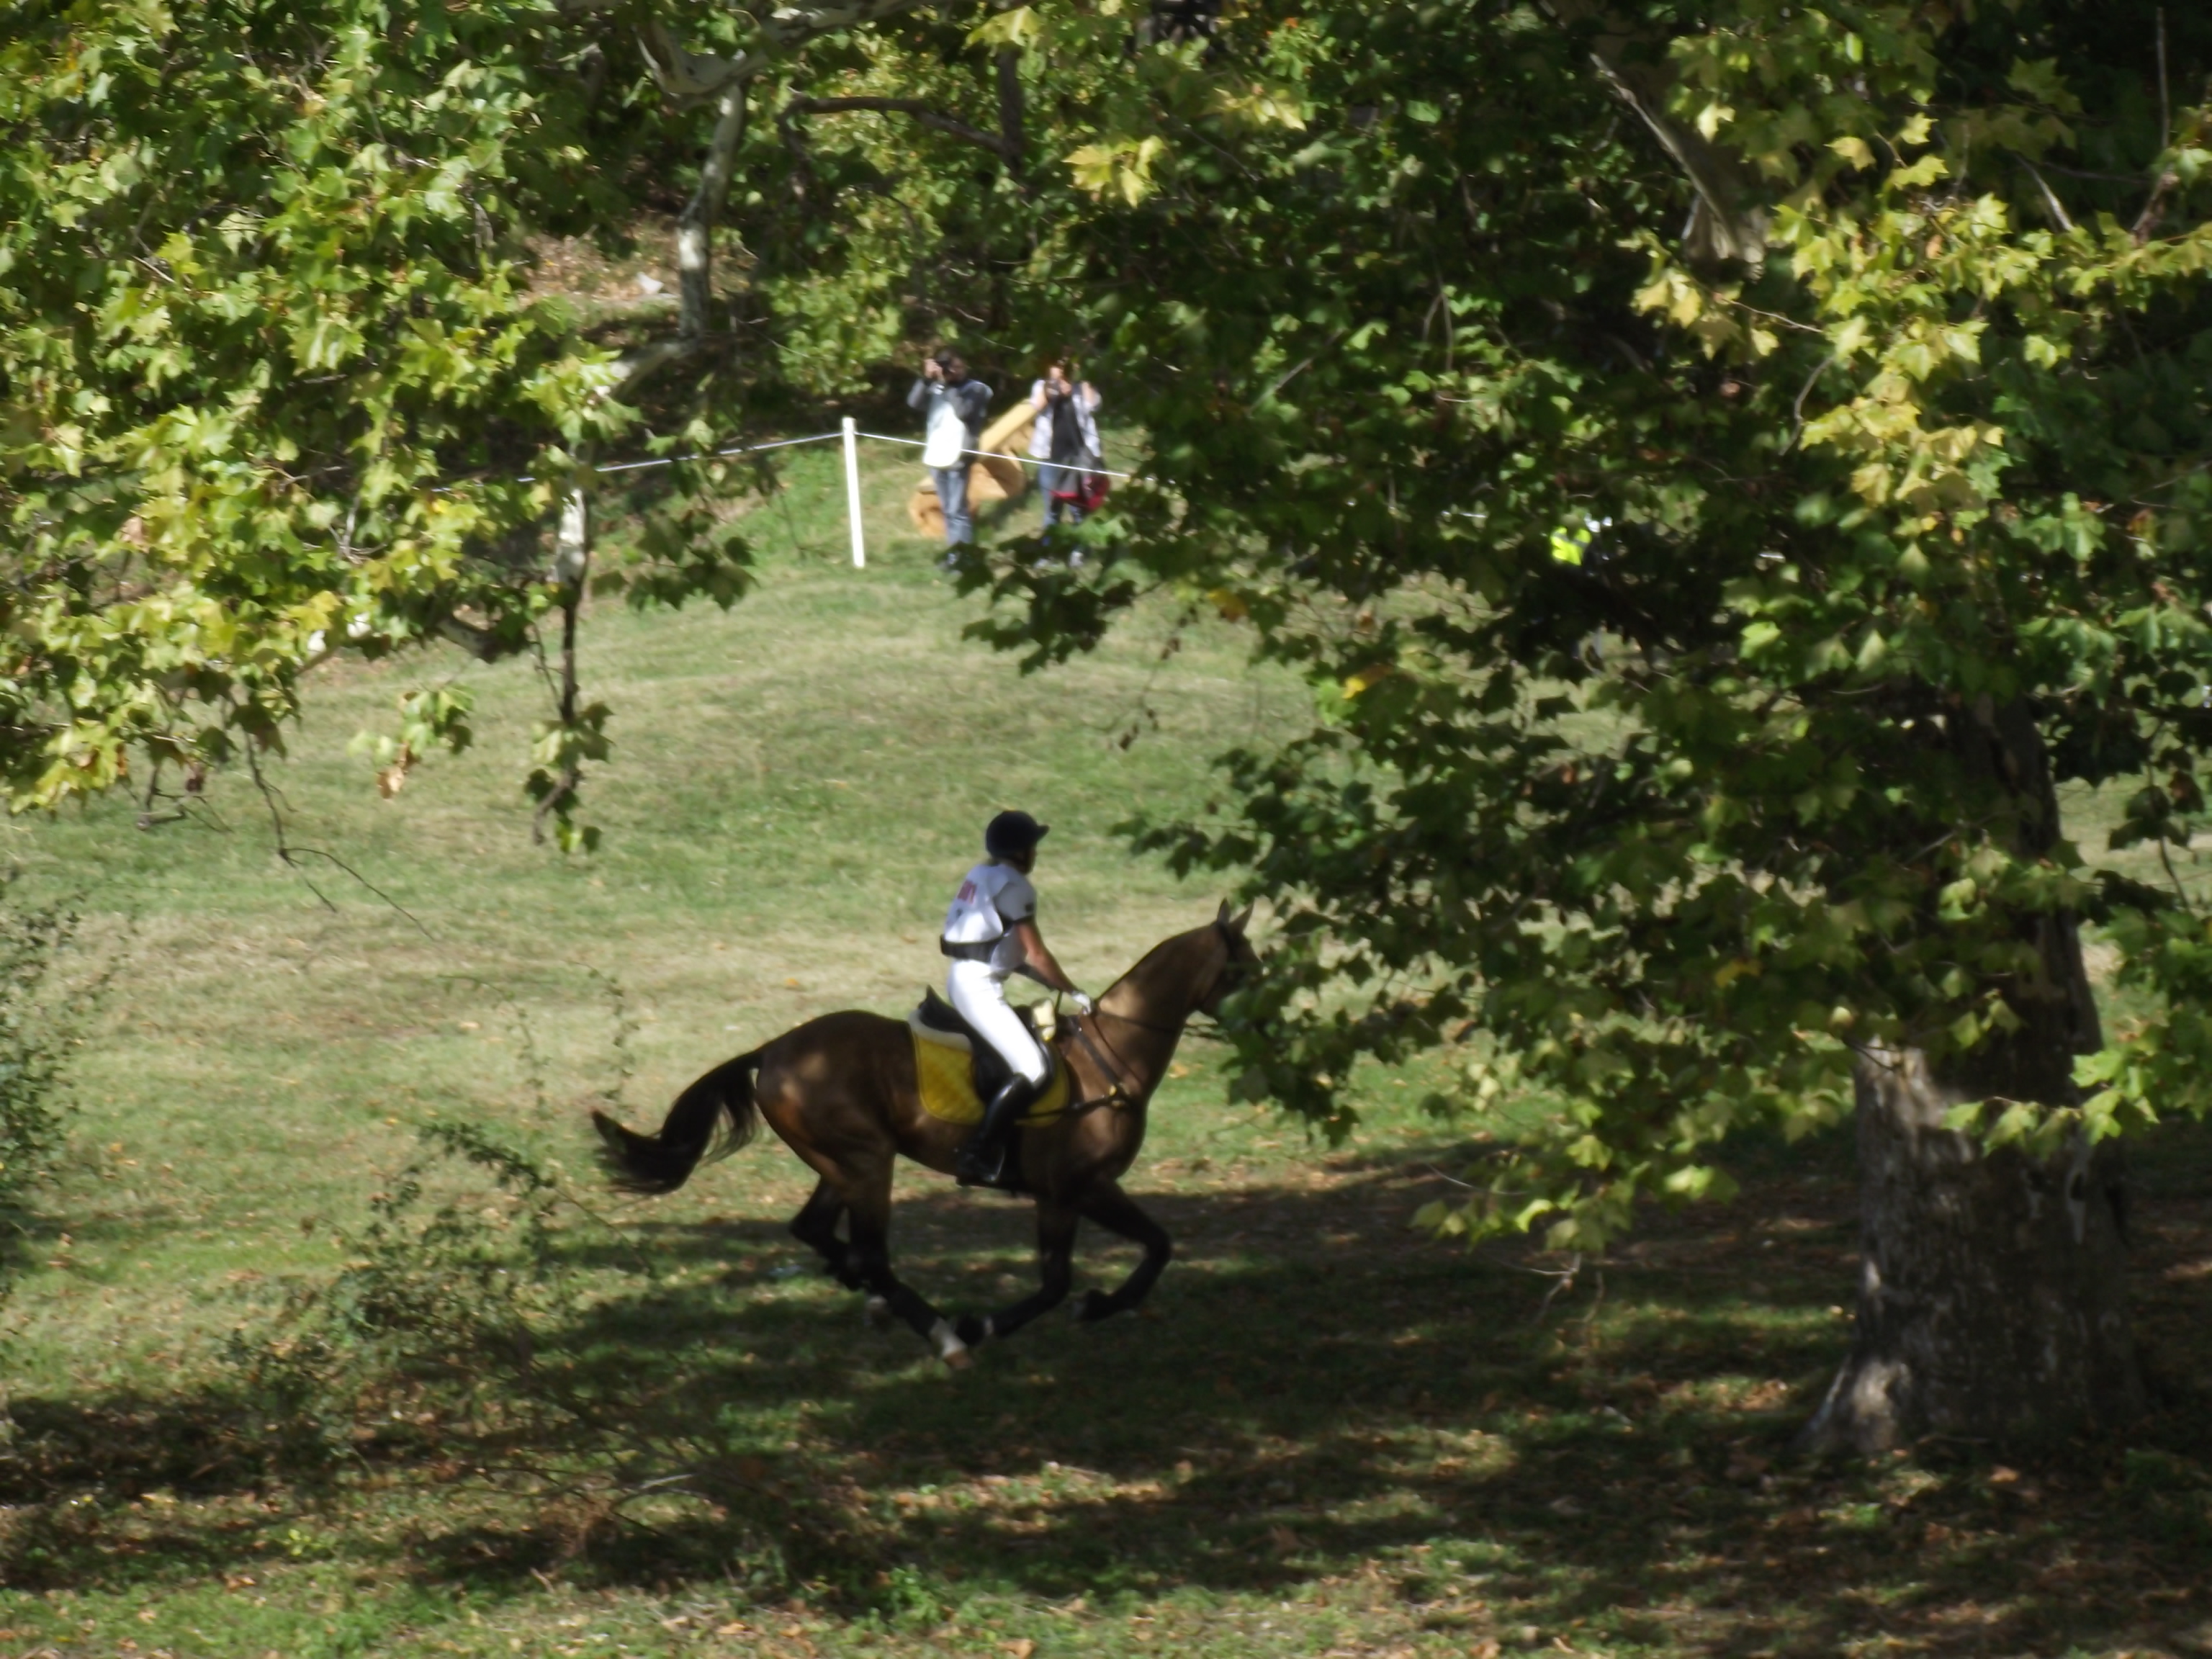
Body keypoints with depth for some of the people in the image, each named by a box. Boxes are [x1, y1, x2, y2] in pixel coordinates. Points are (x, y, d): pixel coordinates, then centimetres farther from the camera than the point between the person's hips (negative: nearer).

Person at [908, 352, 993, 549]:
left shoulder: (976, 389, -4)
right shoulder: (936, 387, 8)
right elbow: (914, 403, -5)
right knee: (947, 509, 14)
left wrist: (948, 385, -19)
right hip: (936, 456, 6)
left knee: (958, 510, -11)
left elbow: (963, 412, -20)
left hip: (957, 457, -6)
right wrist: (926, 379, -17)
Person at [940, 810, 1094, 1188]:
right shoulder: (1013, 886, -12)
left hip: (962, 979, 10)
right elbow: (1036, 955, -11)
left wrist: (1054, 983, 17)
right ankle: (977, 1156, -21)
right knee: (1034, 1071, -16)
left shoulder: (982, 876, 17)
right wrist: (1073, 992, -1)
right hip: (979, 987, -10)